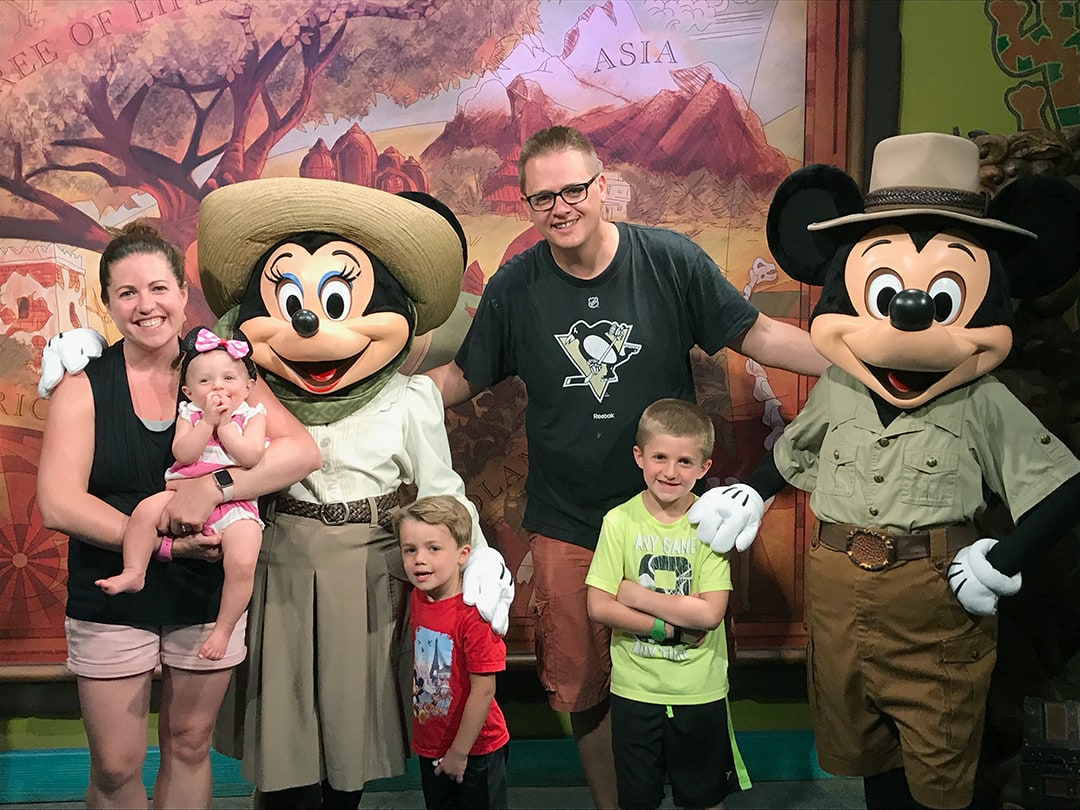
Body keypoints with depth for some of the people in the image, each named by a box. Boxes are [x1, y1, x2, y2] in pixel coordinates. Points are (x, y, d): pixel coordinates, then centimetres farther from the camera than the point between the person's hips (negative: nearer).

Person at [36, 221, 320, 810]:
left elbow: (303, 451, -15)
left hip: (209, 595, 1)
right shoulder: (85, 385, -5)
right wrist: (164, 542, -22)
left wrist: (210, 487, -28)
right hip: (112, 600, -1)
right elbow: (58, 504, -14)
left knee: (189, 746, 16)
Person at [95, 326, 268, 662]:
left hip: (235, 504, -2)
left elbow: (250, 456, -14)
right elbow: (182, 453, -8)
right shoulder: (189, 414, 10)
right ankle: (133, 572, -7)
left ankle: (224, 628, -8)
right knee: (146, 509, -24)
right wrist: (208, 421, -13)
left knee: (242, 562, -23)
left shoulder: (252, 415, 4)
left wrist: (224, 424, -10)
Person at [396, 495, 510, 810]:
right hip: (430, 745, 7)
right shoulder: (417, 598, -4)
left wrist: (459, 752, -15)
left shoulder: (474, 614, -26)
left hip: (476, 749, -7)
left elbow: (483, 691, -23)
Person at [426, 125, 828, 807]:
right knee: (582, 688, 14)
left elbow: (756, 334, -2)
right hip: (567, 524, 2)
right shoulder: (515, 286, -4)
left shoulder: (670, 260, -9)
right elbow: (463, 378, 6)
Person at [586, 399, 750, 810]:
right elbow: (599, 607, -12)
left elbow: (710, 613, -17)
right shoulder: (620, 521, -8)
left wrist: (636, 595, -16)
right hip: (635, 687, 1)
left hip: (700, 690, 0)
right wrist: (666, 625, -17)